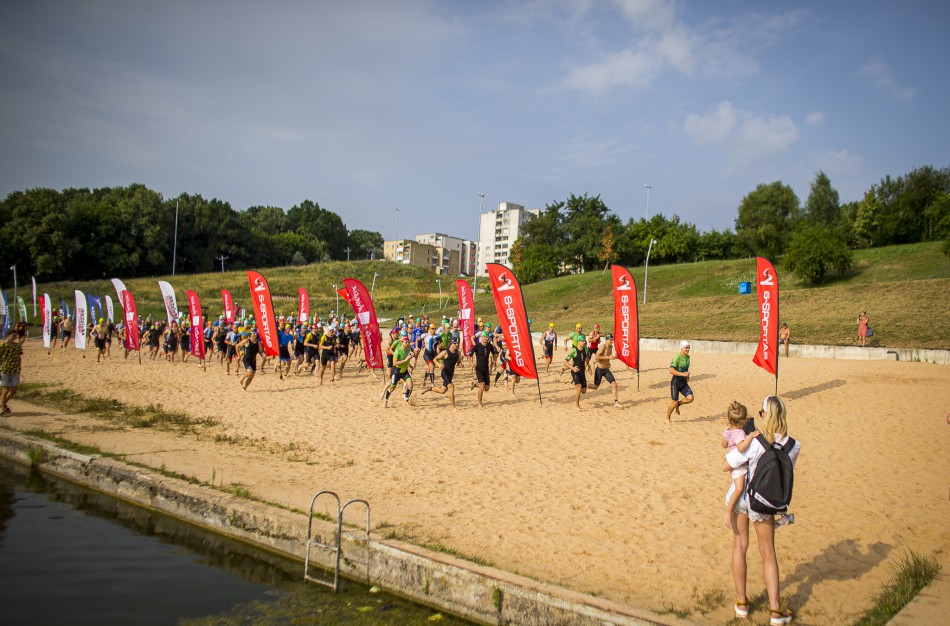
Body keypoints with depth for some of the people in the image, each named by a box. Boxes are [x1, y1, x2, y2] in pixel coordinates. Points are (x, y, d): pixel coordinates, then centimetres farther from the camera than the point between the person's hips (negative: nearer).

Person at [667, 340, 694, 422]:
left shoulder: (687, 357, 5)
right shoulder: (677, 357, -19)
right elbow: (671, 371, -26)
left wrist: (687, 375, 16)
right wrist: (682, 374, -31)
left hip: (684, 382, 7)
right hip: (676, 381, -7)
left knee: (690, 398, -9)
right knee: (674, 402, -2)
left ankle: (678, 404, 20)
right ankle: (667, 418, 19)